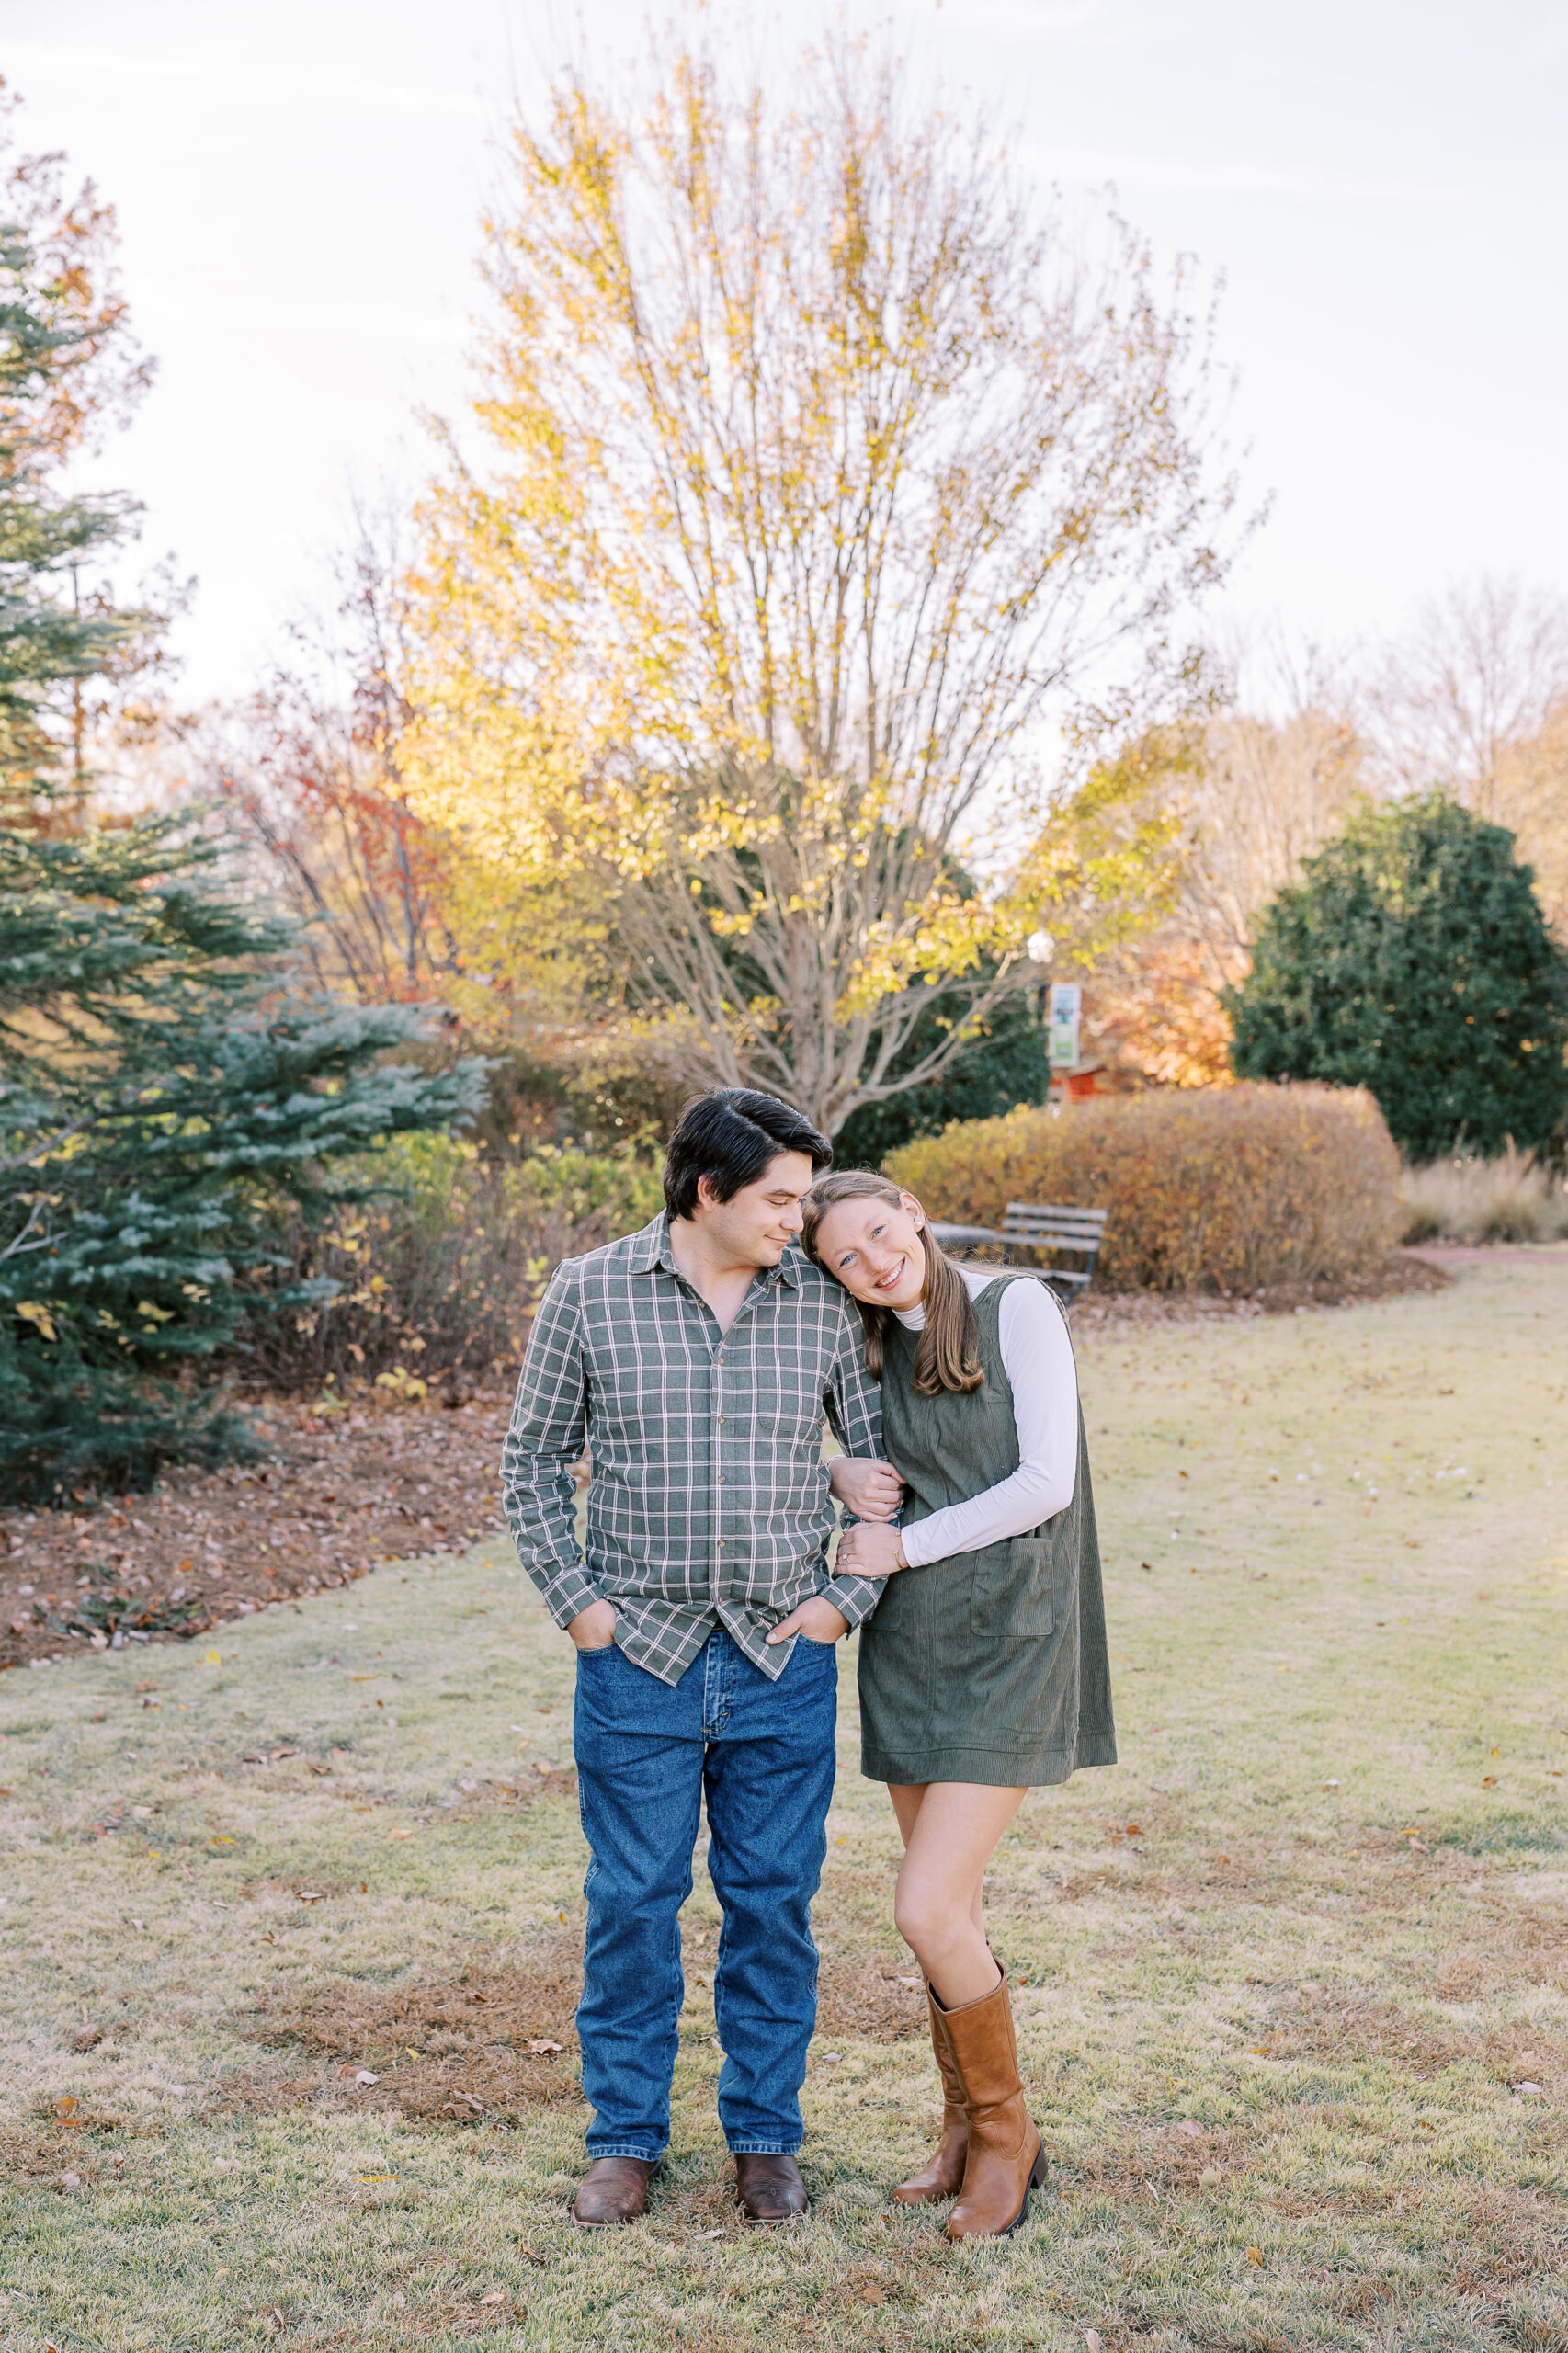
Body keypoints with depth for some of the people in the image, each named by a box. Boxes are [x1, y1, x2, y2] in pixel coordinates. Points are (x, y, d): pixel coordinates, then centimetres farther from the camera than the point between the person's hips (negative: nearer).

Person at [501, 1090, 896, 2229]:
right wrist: (576, 1601, -3)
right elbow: (534, 1460, 4)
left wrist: (847, 1598, 0)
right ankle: (627, 2140, 24)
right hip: (639, 1657, -1)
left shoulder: (825, 1302, -1)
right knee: (632, 1903, 7)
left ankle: (767, 2137, 25)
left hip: (783, 1663, 1)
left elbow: (883, 1459, 8)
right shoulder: (589, 1293, -5)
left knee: (773, 1902, 10)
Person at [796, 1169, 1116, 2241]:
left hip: (1010, 1641, -6)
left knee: (927, 1913, -11)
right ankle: (967, 2132, 30)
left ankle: (1007, 2133, 12)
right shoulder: (881, 1350, 9)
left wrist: (902, 1547, -8)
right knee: (947, 1912, 11)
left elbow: (1044, 1486, -16)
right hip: (910, 1642, 6)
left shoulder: (1017, 1307, -10)